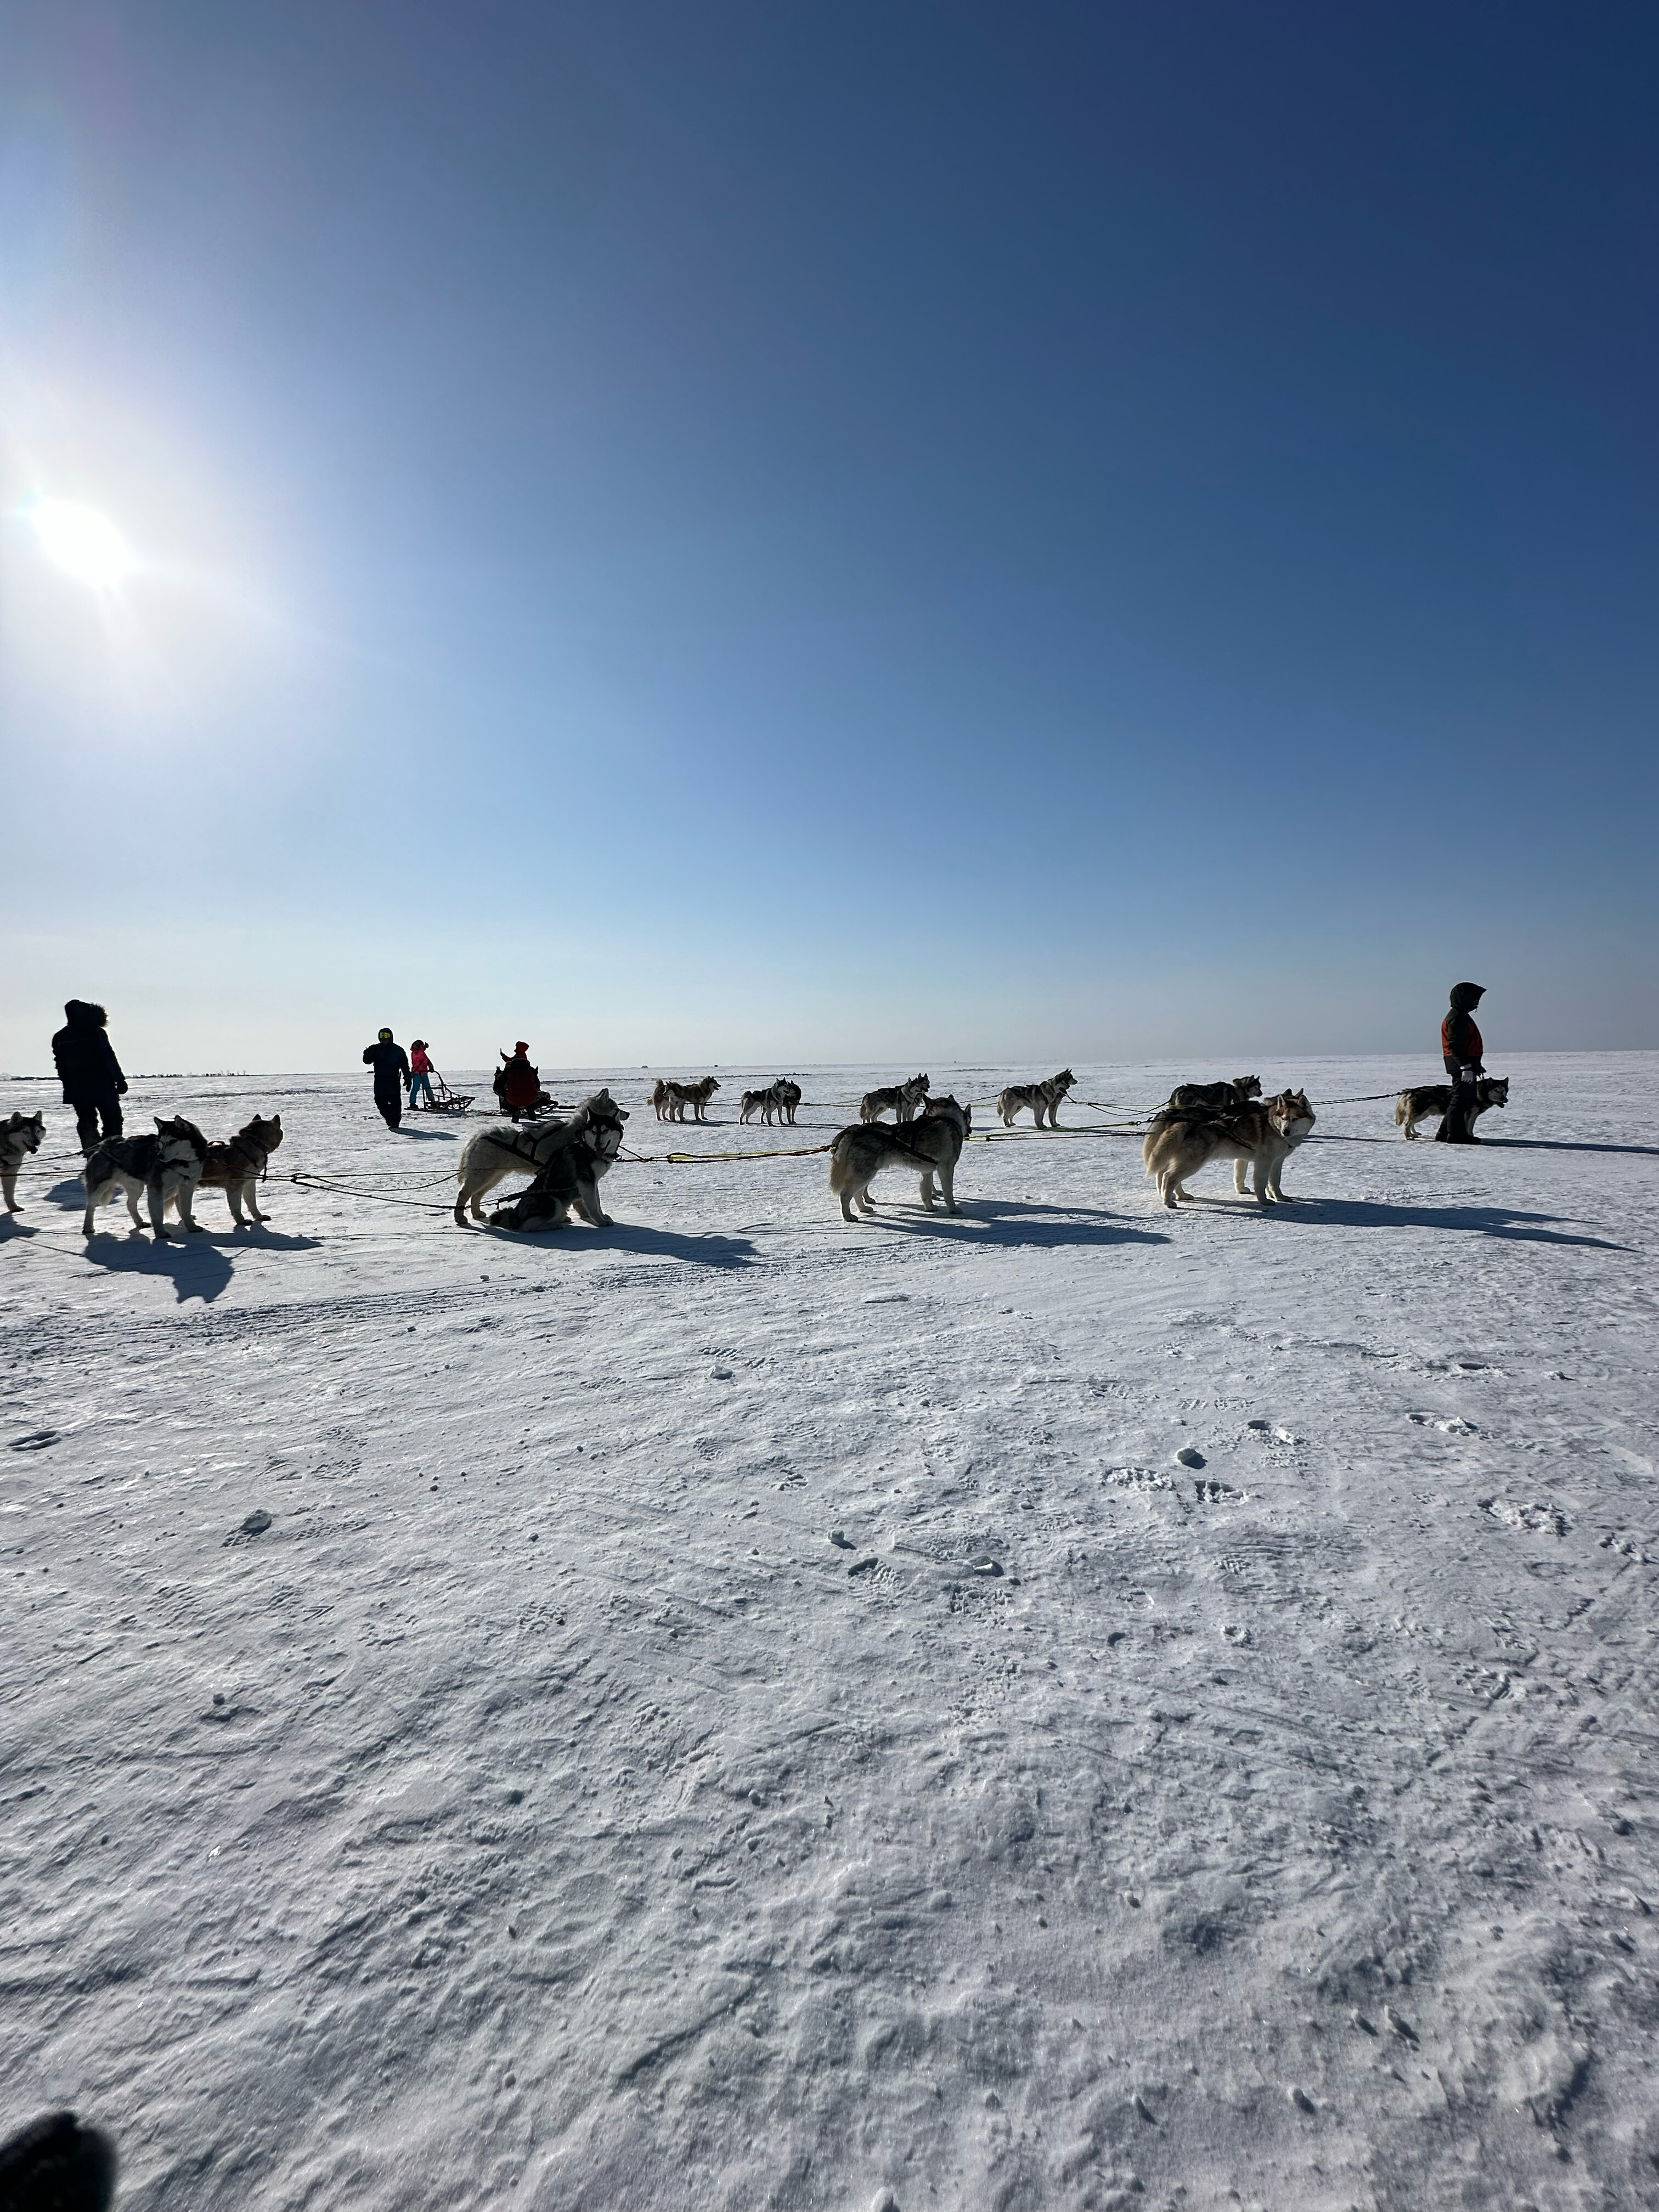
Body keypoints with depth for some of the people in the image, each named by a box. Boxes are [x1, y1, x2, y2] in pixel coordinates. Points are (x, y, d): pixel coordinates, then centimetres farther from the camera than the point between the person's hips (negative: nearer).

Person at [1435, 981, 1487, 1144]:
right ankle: (1456, 1134, -5)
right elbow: (1455, 1045, -22)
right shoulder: (1457, 1018, -13)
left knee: (1467, 1100, 13)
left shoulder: (1461, 1016, 20)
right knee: (1461, 1099, -8)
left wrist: (1476, 1065, 27)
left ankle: (1445, 1133, 15)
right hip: (1461, 1065, -11)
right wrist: (1466, 1067, -27)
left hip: (1467, 1063, 11)